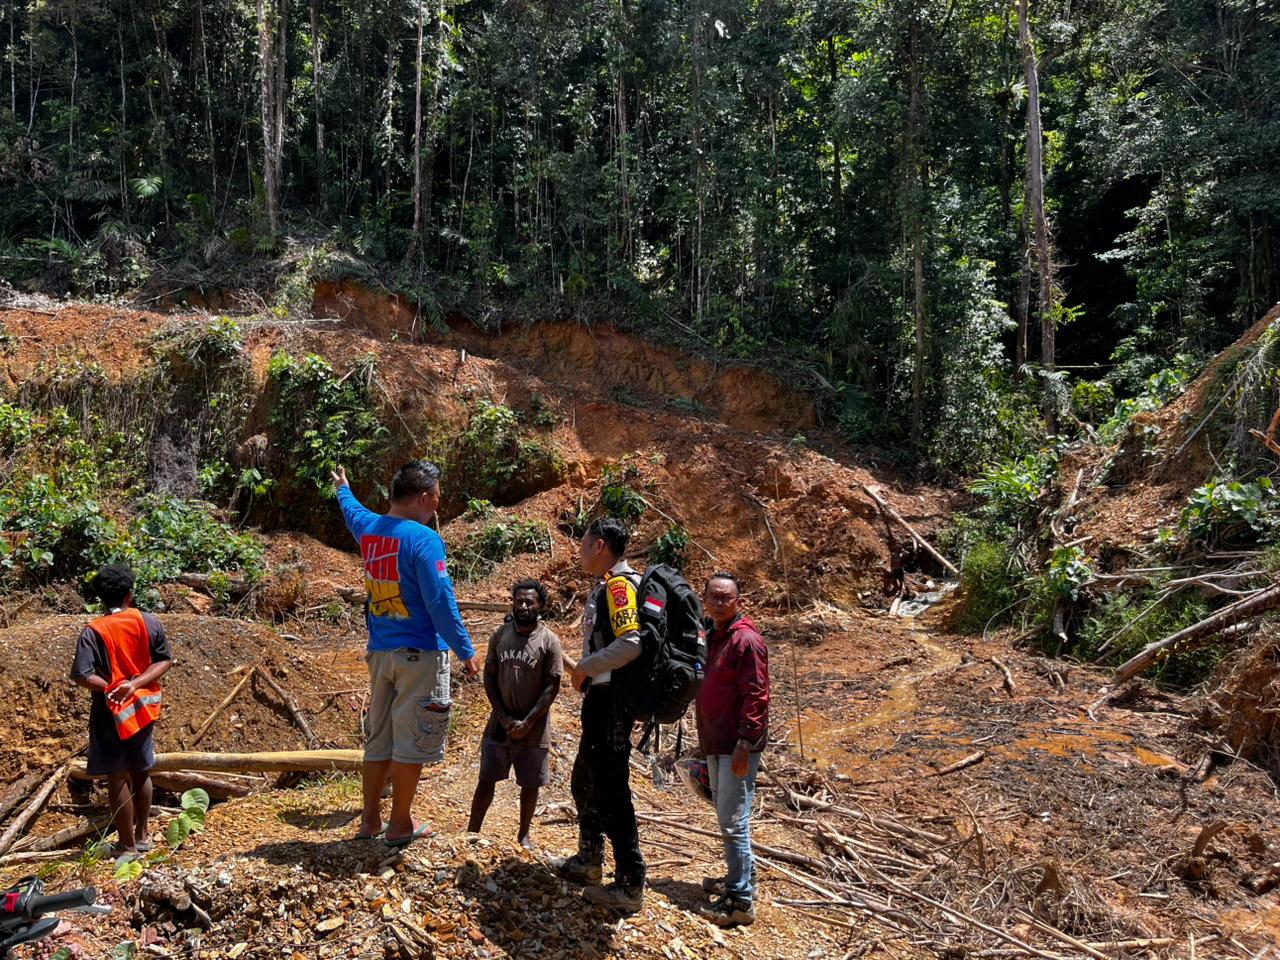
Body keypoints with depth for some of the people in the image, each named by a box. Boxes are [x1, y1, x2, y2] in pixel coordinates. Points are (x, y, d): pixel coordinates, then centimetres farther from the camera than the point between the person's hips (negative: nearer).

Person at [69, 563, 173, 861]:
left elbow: (82, 675, -21)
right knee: (141, 773, 18)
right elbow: (165, 661, -5)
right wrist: (135, 685, -14)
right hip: (143, 710, 4)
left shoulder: (92, 631, -12)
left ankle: (127, 845, 13)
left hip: (110, 714, -3)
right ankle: (142, 835, 31)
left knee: (118, 779, 5)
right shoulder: (149, 623, -4)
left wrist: (111, 688, -10)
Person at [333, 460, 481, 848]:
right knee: (411, 741, 4)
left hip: (380, 652, 7)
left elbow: (351, 510, 30)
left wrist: (342, 488, 52)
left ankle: (370, 820, 24)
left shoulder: (368, 528, 4)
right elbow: (441, 603, -20)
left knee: (378, 737, 16)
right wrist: (466, 652, -12)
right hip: (420, 654, -7)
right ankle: (400, 826, 14)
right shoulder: (424, 539, -18)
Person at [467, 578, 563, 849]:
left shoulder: (549, 641, -10)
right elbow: (489, 677, 2)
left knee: (529, 784, 9)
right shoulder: (500, 634, 0)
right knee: (486, 779, 6)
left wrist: (527, 723, -15)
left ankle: (523, 834, 27)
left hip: (533, 728, -2)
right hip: (499, 723, 2)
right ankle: (472, 832, 17)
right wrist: (504, 717, -8)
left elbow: (552, 687, -10)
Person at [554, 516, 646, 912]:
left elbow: (631, 644, -30)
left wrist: (585, 667, -19)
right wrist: (587, 673, 9)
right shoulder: (605, 585, 13)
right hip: (601, 697, 11)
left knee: (611, 790, -4)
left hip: (611, 700, -11)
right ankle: (589, 862, 38)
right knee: (585, 782, 22)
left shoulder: (619, 585, -17)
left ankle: (630, 886, 5)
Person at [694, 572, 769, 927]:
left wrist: (744, 743, -23)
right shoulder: (712, 638, 13)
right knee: (725, 815, 19)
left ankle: (741, 901, 2)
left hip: (738, 746, -9)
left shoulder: (746, 639, -15)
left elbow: (756, 696, -20)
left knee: (733, 821, -6)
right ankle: (737, 879, 33)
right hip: (716, 744, 9)